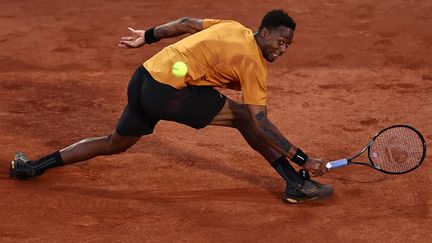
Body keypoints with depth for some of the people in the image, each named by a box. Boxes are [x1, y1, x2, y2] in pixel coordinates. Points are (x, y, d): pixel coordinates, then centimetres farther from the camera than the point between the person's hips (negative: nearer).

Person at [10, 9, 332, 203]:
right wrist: (304, 160, -16)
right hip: (168, 92, -8)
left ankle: (35, 166, 31)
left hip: (145, 77, 8)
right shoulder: (253, 63, -11)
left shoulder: (233, 27, 10)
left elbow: (187, 24, 20)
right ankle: (297, 183, -5)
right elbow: (261, 124, -16)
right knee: (244, 116, -5)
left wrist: (148, 36, 35)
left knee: (115, 144, 26)